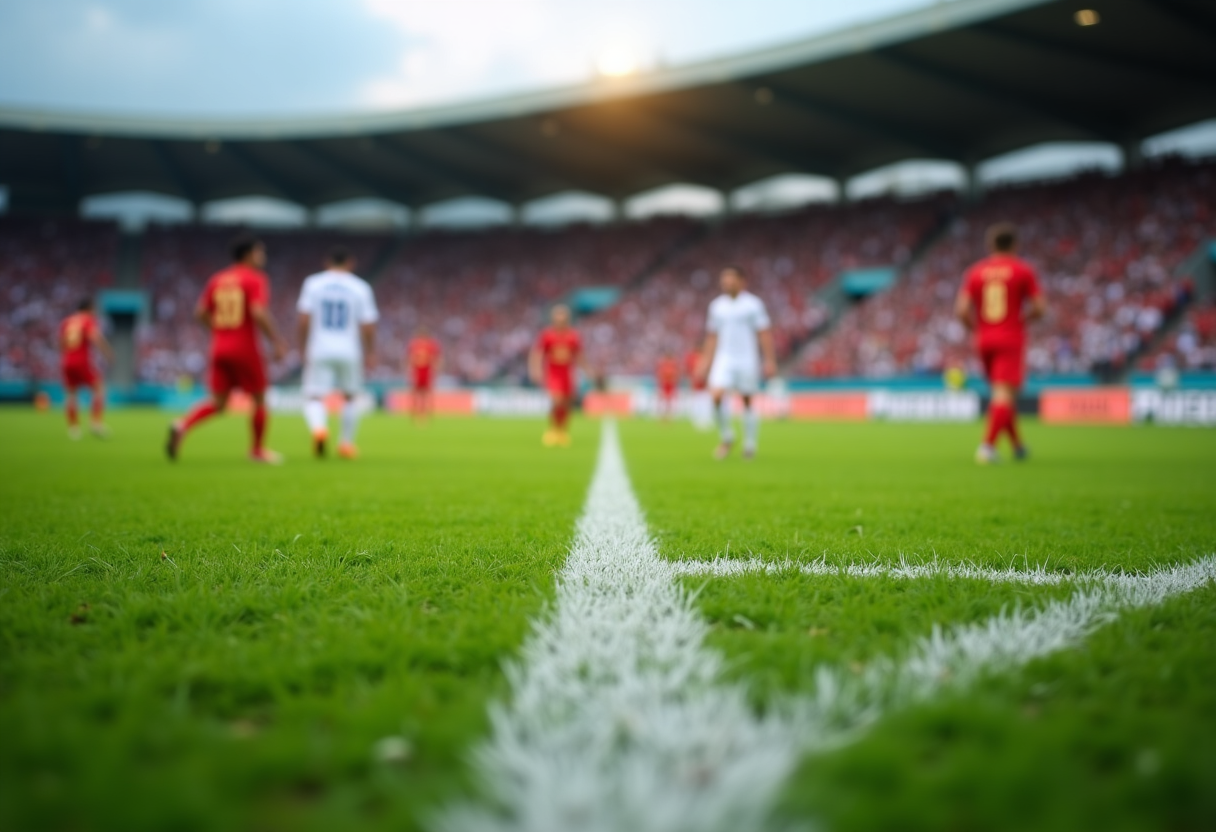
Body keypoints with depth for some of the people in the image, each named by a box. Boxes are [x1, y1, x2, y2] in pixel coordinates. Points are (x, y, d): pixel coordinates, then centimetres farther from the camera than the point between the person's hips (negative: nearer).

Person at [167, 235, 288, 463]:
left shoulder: (216, 280, 12)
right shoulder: (255, 279, -7)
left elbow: (201, 313, 11)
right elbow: (258, 313, -20)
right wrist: (277, 341, -14)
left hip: (219, 348, 6)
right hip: (245, 348, -6)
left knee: (218, 403, 10)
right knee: (259, 399, 11)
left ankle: (183, 425, -15)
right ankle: (258, 451, 19)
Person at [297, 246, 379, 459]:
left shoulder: (313, 283, 2)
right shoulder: (360, 287, 1)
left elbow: (303, 320, -3)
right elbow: (368, 326, -2)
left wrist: (303, 348, 7)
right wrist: (370, 353, 11)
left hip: (319, 352, -1)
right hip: (349, 351, 1)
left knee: (314, 398, 1)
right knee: (350, 396, 20)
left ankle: (319, 428, -28)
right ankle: (347, 443, 22)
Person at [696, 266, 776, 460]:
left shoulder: (753, 304, -2)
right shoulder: (717, 305, 10)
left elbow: (765, 333, -3)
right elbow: (712, 335, 16)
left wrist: (769, 360, -8)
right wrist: (705, 361, 13)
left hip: (748, 359, -3)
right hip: (723, 359, 3)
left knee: (748, 400, 2)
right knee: (717, 395, -16)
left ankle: (750, 444, 16)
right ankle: (726, 437, 3)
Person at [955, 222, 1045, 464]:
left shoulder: (975, 271, 4)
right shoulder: (1023, 270, -2)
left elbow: (962, 310, -3)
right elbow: (1039, 307, -6)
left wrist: (977, 328, 12)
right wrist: (1021, 319, 12)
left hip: (984, 340, 4)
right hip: (1011, 340, -4)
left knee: (1002, 395, 17)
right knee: (1004, 394, -8)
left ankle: (1017, 445, 26)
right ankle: (988, 445, -22)